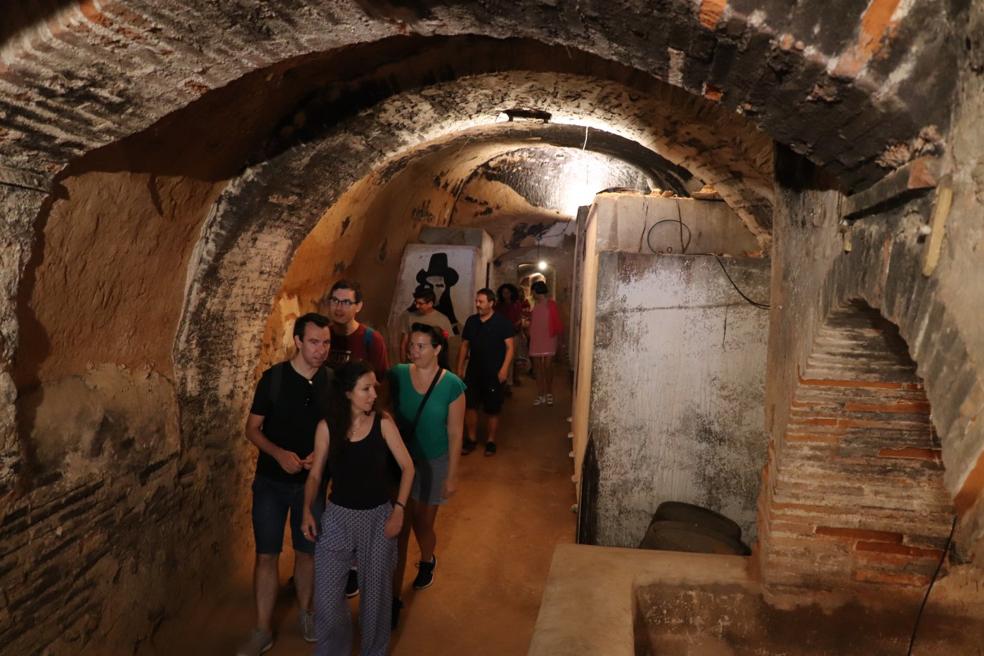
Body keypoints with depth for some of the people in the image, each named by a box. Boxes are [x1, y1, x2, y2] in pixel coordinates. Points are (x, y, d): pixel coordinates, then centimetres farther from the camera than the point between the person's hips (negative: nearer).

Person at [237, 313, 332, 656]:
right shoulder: (273, 378, -12)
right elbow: (252, 428, -6)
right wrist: (279, 453, -22)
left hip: (312, 482, 2)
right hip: (271, 481, -1)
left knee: (307, 551, 14)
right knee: (266, 555, 4)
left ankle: (305, 613, 36)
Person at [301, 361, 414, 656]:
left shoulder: (383, 423, -11)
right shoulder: (326, 427, -9)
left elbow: (407, 467, -5)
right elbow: (315, 474, 0)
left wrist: (398, 509, -12)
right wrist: (307, 511, -13)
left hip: (378, 516, 0)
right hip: (338, 515, 0)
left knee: (376, 591, 14)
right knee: (326, 595, 3)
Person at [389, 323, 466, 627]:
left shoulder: (452, 385, -14)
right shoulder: (397, 375, -11)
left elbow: (454, 433, -9)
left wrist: (451, 475, -6)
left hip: (433, 464, 0)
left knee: (422, 523, 18)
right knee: (398, 528, 2)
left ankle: (427, 561, 51)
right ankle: (394, 597, 14)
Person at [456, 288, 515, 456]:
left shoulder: (502, 322, -7)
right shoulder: (471, 321, 6)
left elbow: (509, 347, -9)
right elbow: (464, 345, 11)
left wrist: (504, 368, -18)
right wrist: (460, 368, 7)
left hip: (493, 373, -4)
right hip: (473, 371, 4)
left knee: (492, 410, 4)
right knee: (469, 406, 5)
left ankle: (490, 441, 19)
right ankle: (471, 439, 19)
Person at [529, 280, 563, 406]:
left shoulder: (551, 304, -8)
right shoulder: (535, 305, 12)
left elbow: (557, 321, -10)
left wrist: (557, 332, -20)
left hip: (548, 339, -6)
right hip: (536, 339, 6)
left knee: (547, 366, -9)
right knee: (538, 367, 6)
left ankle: (549, 393, 9)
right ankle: (540, 395, 13)